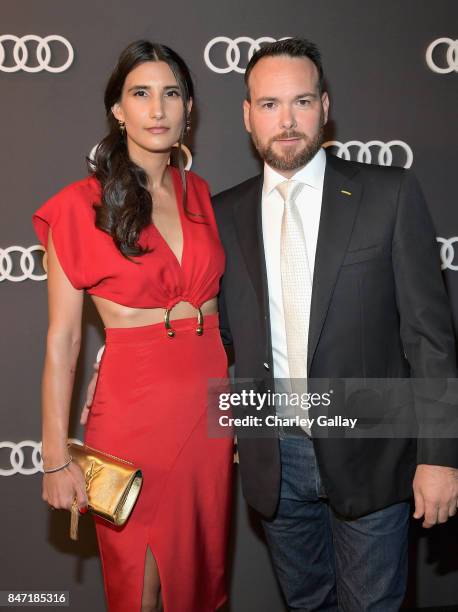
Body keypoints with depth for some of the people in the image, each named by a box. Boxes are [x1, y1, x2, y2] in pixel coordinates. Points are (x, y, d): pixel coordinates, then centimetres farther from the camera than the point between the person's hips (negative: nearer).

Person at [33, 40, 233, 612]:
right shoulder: (81, 205, -7)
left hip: (210, 403, 4)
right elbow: (62, 338, -7)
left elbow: (219, 303, 12)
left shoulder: (201, 194, 7)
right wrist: (56, 457, -8)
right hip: (132, 409, -4)